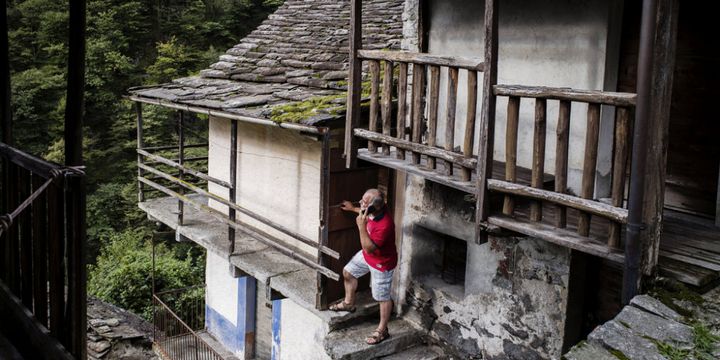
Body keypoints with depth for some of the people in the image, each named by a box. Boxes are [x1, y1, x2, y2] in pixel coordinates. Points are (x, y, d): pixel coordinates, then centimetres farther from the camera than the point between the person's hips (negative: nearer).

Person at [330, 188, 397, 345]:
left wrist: (361, 225, -41)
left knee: (382, 297, 9)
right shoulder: (375, 210, -16)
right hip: (367, 255, 9)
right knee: (348, 272, 24)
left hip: (381, 263, -9)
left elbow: (369, 247, -37)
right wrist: (353, 209, 20)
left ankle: (382, 330, 28)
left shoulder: (385, 225, -41)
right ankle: (349, 303, 49)